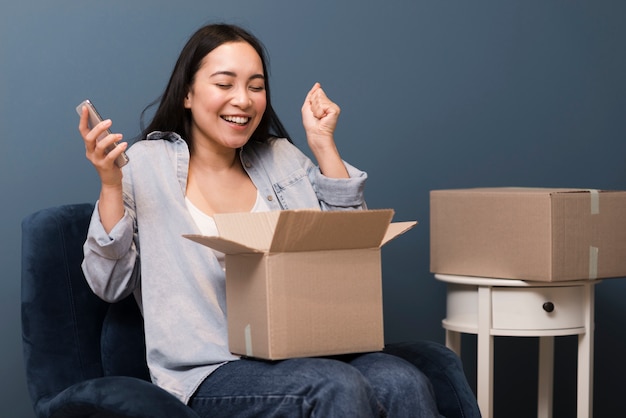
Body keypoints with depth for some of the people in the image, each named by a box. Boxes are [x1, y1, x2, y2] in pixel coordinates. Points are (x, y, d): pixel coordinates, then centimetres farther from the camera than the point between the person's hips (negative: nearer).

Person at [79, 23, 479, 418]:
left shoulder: (282, 158, 18)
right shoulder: (146, 163, 6)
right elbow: (109, 284, 1)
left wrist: (323, 143, 10)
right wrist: (111, 185, -13)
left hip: (302, 355, 4)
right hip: (213, 370, -4)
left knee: (404, 382, -27)